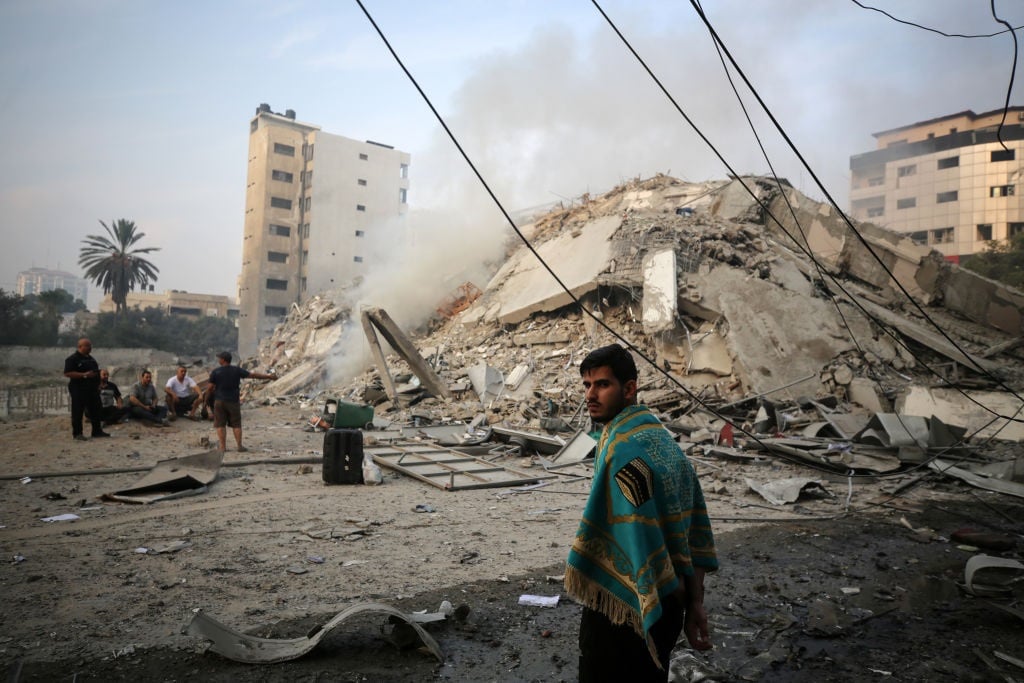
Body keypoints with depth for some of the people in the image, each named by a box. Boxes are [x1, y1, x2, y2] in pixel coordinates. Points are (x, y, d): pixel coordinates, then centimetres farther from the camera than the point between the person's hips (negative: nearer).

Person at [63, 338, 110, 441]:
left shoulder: (90, 358, 17)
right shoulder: (72, 359, -9)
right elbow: (67, 373, -18)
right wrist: (84, 375, -23)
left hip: (92, 389, 8)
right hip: (79, 389, -8)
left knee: (95, 410, 11)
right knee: (78, 412, -2)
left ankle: (97, 431, 18)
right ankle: (77, 434, 5)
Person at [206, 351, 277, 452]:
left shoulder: (215, 372, -6)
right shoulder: (237, 370, -3)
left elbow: (210, 388, -5)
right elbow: (253, 375, -2)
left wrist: (208, 395, 17)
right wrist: (269, 376, 5)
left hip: (220, 401, -1)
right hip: (233, 401, 1)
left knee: (220, 425, 5)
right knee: (236, 424, 8)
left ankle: (223, 447, 5)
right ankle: (239, 446, 7)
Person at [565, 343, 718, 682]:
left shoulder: (622, 446, -21)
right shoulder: (662, 438, 7)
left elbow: (642, 535, -25)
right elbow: (695, 528, 8)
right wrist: (694, 604, 9)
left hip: (622, 606, -8)